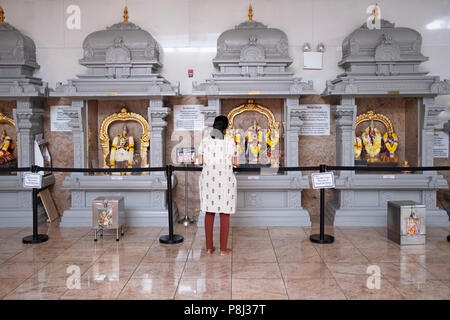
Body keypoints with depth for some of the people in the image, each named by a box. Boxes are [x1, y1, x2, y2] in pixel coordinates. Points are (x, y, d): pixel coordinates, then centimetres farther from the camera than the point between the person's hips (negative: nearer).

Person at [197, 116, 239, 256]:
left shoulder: (205, 140, 1)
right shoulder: (229, 141, -6)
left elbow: (200, 161, 1)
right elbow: (235, 162, -2)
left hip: (208, 179, 3)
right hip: (225, 179, -3)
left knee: (209, 212, 12)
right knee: (225, 214, 5)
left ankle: (209, 247, 18)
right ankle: (223, 249, 9)